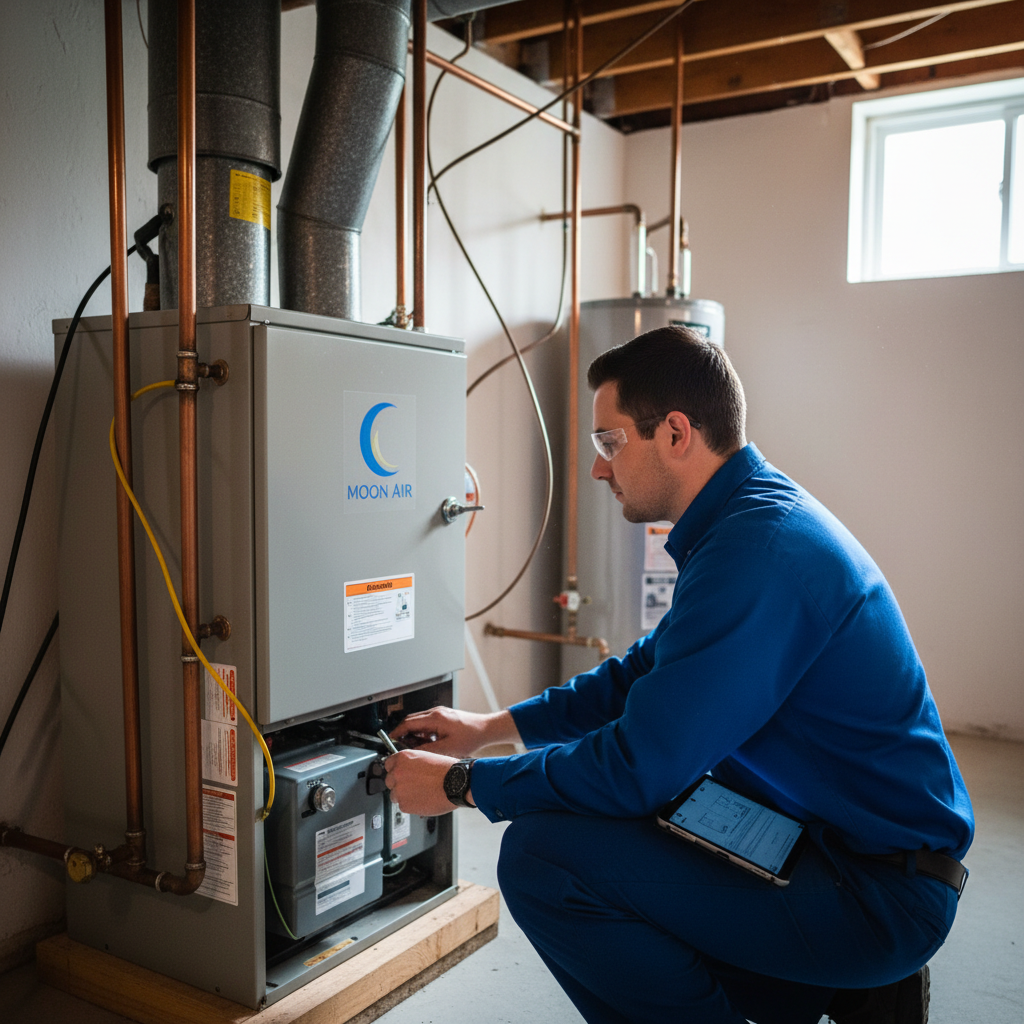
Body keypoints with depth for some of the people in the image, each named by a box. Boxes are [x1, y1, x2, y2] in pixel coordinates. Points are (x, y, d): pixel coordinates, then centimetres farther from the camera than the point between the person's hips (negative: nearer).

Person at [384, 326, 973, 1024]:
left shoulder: (755, 553, -26)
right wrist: (492, 726, 16)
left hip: (881, 895, -10)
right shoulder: (765, 514, 9)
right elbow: (648, 672, 18)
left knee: (541, 855, -20)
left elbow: (635, 768, -25)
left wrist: (461, 783, -10)